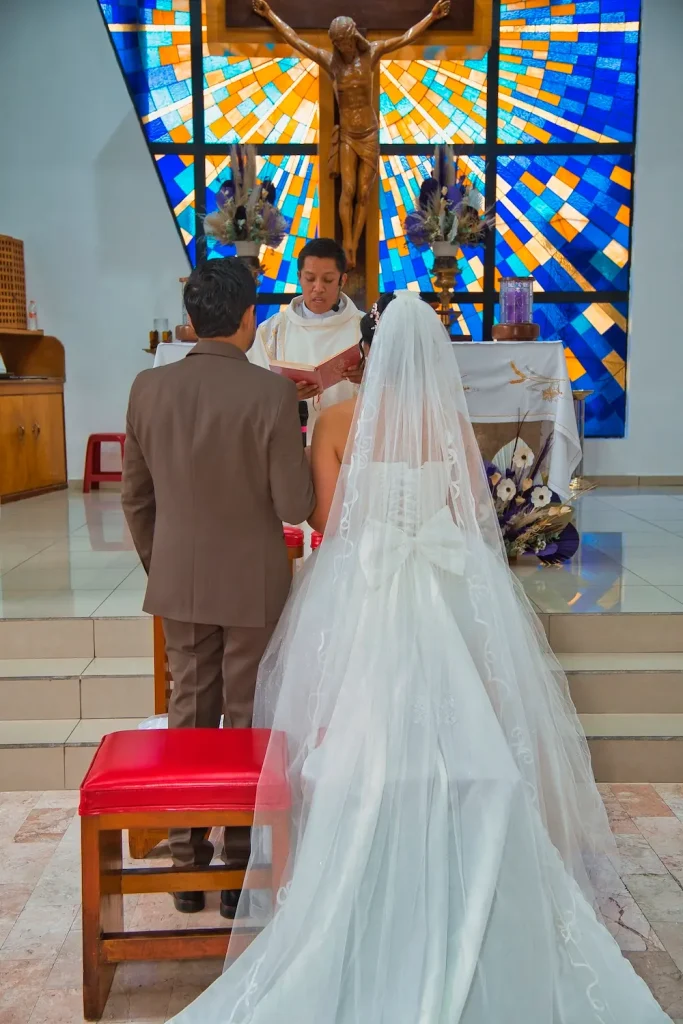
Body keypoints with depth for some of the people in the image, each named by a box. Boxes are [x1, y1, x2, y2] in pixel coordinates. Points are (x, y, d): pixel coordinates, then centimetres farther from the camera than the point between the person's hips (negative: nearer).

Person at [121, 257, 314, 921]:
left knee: (188, 713, 16)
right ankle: (241, 866, 24)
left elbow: (135, 497, 3)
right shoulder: (272, 393, -17)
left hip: (178, 581, 4)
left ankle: (187, 862, 28)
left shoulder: (148, 388, -4)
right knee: (246, 720, 10)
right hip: (252, 581, -3)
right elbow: (294, 506, -15)